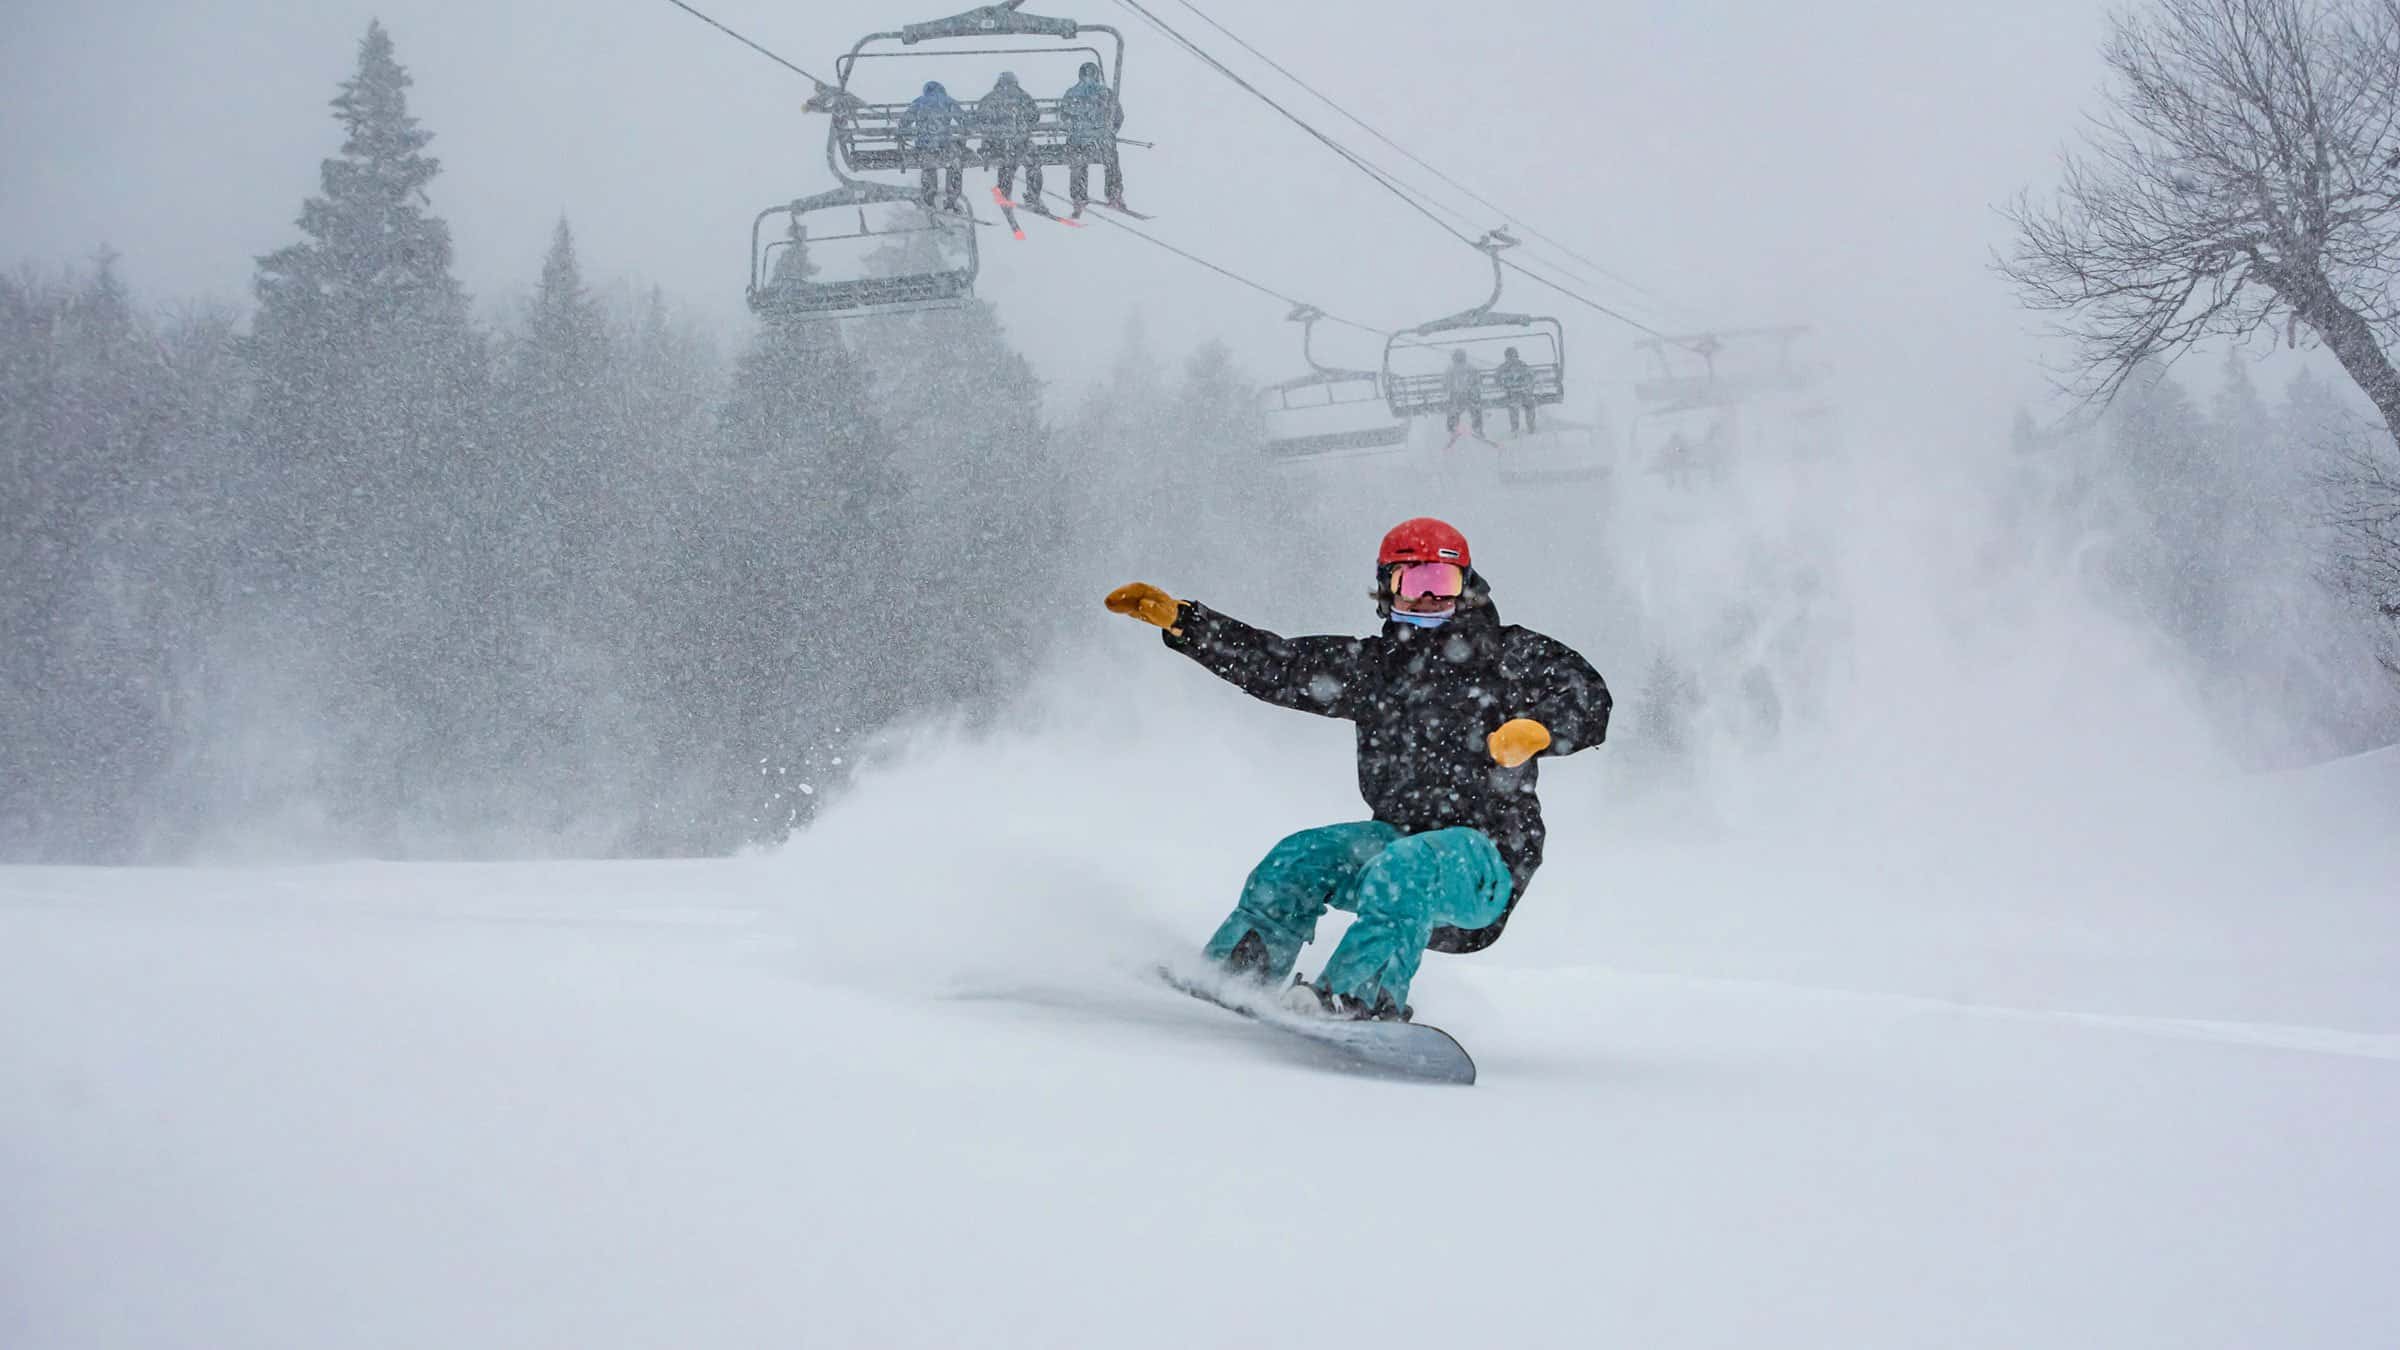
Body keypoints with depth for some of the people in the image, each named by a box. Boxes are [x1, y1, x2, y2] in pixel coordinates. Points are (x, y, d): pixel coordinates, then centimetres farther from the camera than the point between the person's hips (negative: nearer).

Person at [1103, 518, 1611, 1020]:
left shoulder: (1512, 655, 1)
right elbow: (1275, 663, 11)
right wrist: (1179, 620, 4)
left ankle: (1359, 998, -46)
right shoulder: (1375, 664, 13)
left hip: (1485, 855, -5)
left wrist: (1534, 732, -31)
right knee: (1301, 858, -18)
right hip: (1397, 835, 5)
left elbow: (1588, 700, -10)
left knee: (1402, 868, -34)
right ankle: (1232, 975, -14)